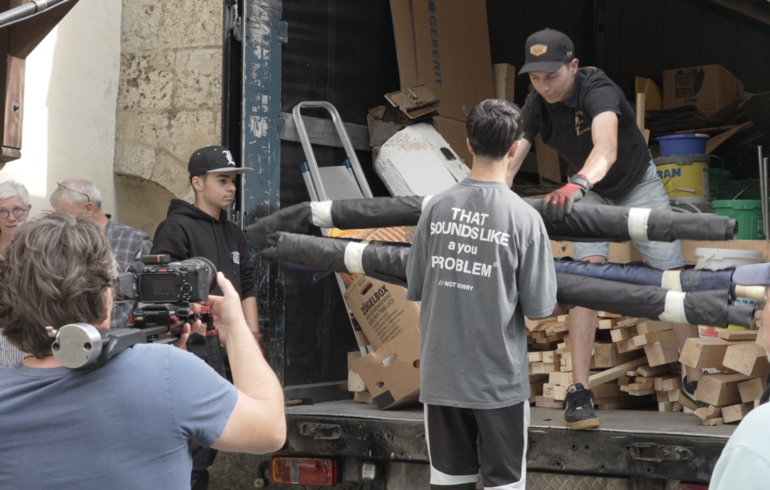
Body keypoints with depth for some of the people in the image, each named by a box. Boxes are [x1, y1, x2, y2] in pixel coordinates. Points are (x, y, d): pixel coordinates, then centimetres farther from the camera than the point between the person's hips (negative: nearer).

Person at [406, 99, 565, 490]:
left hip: (441, 374, 3)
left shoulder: (436, 207, -5)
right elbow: (539, 308, -10)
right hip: (499, 379, -3)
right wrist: (561, 309, 12)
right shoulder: (523, 217, -14)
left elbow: (414, 289, 3)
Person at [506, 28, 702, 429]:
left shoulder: (598, 91, -36)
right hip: (589, 191, 3)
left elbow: (606, 149, -56)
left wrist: (576, 185, -74)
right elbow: (508, 162, -31)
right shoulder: (536, 105, -20)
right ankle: (580, 390, -13)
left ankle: (696, 383, 10)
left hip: (637, 183, -3)